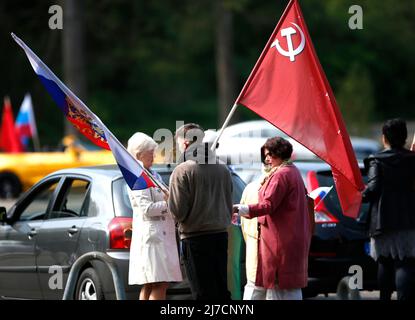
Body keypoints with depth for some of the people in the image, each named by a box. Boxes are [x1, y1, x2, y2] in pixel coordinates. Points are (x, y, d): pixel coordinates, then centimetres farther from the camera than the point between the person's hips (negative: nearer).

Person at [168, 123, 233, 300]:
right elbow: (229, 206, 15)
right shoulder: (223, 170, 10)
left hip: (195, 238, -6)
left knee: (203, 293, -5)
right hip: (221, 235, 6)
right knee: (221, 290, 11)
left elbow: (178, 211, -12)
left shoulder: (182, 171, -10)